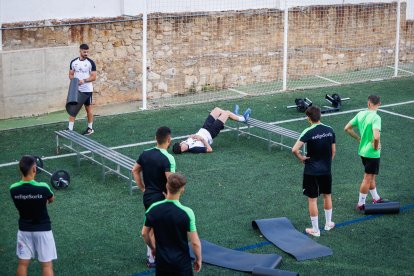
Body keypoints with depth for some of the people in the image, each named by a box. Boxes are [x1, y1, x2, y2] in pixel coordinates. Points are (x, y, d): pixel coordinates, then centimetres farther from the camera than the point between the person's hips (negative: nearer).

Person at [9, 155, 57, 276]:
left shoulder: (13, 189, -13)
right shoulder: (43, 188, -22)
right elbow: (51, 199, 1)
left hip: (24, 230, 3)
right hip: (43, 230, -3)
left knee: (23, 263, 14)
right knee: (47, 265, 6)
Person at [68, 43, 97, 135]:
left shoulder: (90, 62, -6)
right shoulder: (73, 62, 5)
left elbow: (93, 77, -9)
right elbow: (70, 75, 10)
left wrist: (84, 80, -23)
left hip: (87, 90, -3)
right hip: (76, 89, 3)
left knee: (88, 108, 6)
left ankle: (90, 128, 17)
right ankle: (70, 128, 2)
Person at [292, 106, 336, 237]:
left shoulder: (308, 132, -18)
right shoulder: (329, 130, -3)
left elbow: (294, 149, -28)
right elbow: (333, 150, 7)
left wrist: (301, 157, -10)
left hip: (311, 171, -5)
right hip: (326, 170, 5)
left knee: (312, 200, 6)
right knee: (327, 196, 23)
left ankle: (315, 230, 13)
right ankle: (328, 223, 37)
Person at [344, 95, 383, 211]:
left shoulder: (361, 114, -2)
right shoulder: (376, 118, -23)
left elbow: (347, 128, 5)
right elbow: (376, 137, -35)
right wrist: (376, 146, -16)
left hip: (362, 151, 7)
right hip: (372, 153, -7)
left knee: (371, 176, 22)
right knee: (367, 179, 5)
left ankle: (376, 199, 38)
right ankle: (360, 204, 13)